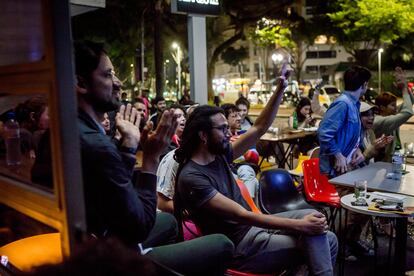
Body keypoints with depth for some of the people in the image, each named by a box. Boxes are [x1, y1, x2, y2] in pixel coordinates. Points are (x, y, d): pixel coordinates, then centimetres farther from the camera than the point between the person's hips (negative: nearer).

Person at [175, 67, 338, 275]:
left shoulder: (219, 155, 3)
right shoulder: (191, 178, -22)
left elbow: (259, 128, 8)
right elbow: (242, 215, -25)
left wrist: (280, 91, -2)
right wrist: (299, 225, -25)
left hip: (253, 224, 8)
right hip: (240, 246, -8)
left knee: (317, 228, -6)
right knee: (320, 242, -12)